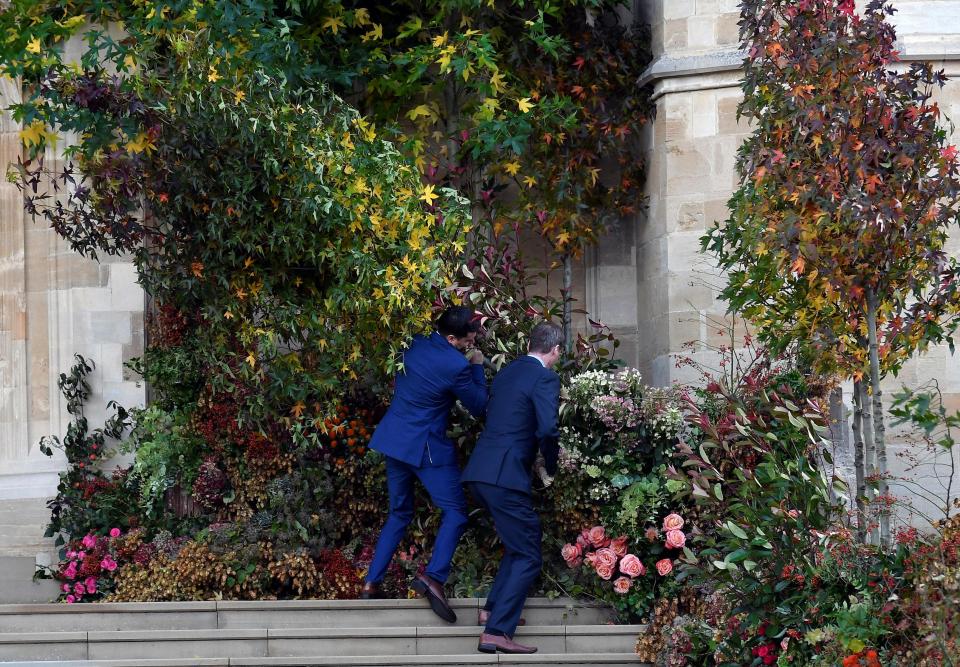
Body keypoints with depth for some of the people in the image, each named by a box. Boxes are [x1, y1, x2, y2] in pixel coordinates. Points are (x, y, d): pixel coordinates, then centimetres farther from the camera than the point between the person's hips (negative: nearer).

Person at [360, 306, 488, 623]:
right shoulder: (456, 366, -19)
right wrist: (477, 367, 6)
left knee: (399, 513, 19)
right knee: (455, 511, 0)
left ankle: (371, 583, 13)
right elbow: (479, 407, -5)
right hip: (426, 447, -7)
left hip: (394, 439, 7)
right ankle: (433, 576, -19)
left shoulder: (415, 345, 2)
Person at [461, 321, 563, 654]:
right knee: (528, 556, -2)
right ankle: (496, 632, -10)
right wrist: (552, 465, 1)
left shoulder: (507, 372, 19)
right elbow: (547, 429, -18)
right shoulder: (545, 378, -6)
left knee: (518, 544, 26)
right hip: (505, 476, -9)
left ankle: (494, 609, 26)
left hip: (479, 473, 9)